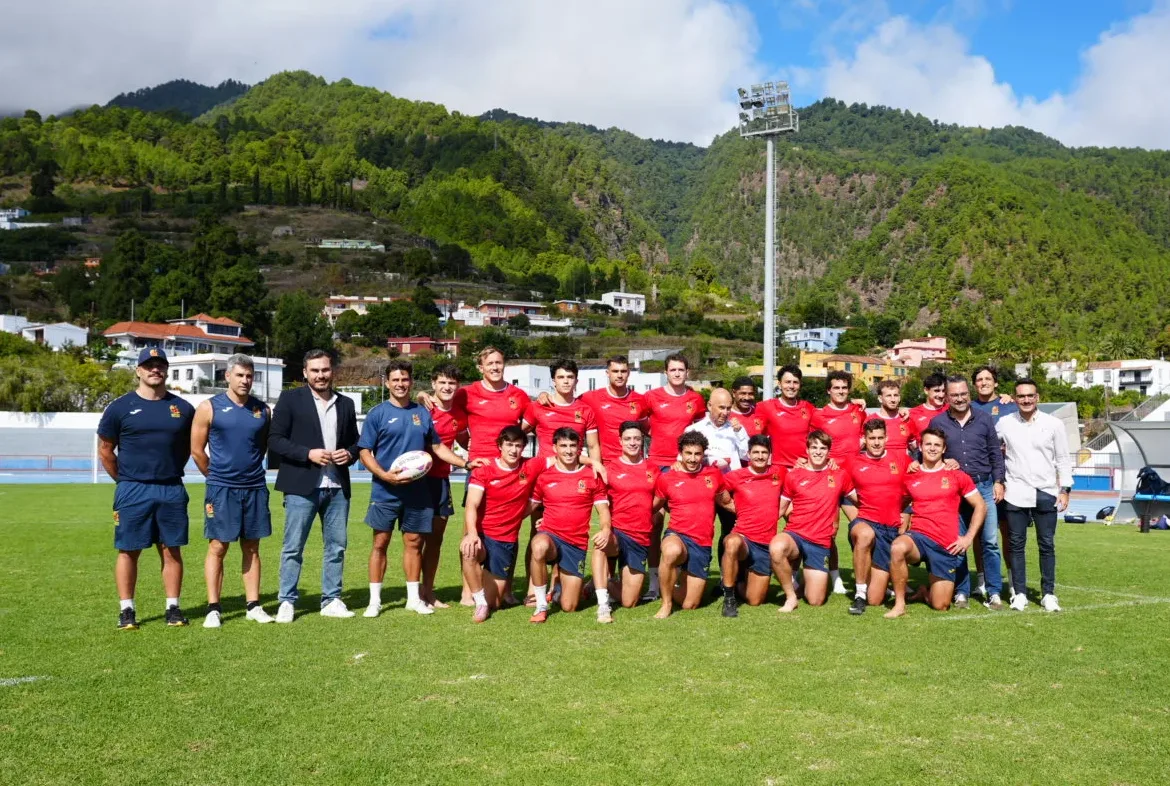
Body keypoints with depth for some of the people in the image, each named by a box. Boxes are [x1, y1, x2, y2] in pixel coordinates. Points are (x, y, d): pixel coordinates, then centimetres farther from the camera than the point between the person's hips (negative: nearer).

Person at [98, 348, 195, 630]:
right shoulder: (120, 407, -1)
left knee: (171, 550, 6)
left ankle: (173, 607, 13)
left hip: (172, 490, 2)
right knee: (128, 550, 3)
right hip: (133, 491, -2)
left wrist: (170, 474, 11)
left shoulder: (182, 408, 6)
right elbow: (105, 450, 4)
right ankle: (126, 610, 11)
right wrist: (126, 481, 5)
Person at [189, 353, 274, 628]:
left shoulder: (263, 410, 6)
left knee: (251, 547, 8)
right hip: (221, 490, -3)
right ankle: (213, 608, 5)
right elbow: (197, 451, 2)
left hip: (255, 488, 3)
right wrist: (218, 477, 9)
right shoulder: (209, 408, -3)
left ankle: (253, 605, 13)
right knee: (218, 547, -1)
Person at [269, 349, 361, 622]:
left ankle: (332, 601, 18)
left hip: (337, 487, 4)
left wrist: (349, 454, -3)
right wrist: (308, 454, -16)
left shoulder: (346, 404, 13)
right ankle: (287, 602, 10)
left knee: (337, 546, 8)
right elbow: (275, 441, -5)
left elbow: (355, 442, 19)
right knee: (293, 547, 0)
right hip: (301, 486, -4)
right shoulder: (290, 399, 0)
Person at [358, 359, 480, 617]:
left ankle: (414, 598, 19)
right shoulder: (377, 414, -2)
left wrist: (465, 463, 8)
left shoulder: (422, 413, 9)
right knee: (380, 543, 1)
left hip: (418, 491, 3)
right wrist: (385, 475, -18)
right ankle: (374, 600, 9)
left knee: (414, 543, 9)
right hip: (386, 491, -3)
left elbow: (437, 447, 17)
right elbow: (364, 452, -4)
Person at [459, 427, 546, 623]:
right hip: (482, 535, -2)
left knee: (493, 603, 3)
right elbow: (471, 505, -14)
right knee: (468, 550, -40)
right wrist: (472, 533, -31)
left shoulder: (531, 468, 1)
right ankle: (480, 601, -21)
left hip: (507, 541, 2)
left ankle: (503, 588, 39)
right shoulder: (483, 470, -6)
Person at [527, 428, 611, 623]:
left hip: (577, 544, 1)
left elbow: (603, 510, 3)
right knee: (539, 546, -41)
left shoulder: (592, 475, 3)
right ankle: (541, 605, -21)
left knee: (569, 607, -3)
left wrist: (605, 530, -17)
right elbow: (531, 506, 13)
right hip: (550, 536, 0)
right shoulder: (544, 476, 2)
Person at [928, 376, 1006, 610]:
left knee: (990, 541, -3)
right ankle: (961, 592, 14)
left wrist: (998, 481, 2)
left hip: (984, 486, 0)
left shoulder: (984, 420, 6)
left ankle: (994, 592, 5)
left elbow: (995, 453, 8)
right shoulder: (937, 422, 4)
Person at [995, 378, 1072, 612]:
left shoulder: (1054, 424, 1)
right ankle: (1019, 593, 11)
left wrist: (1065, 489, -1)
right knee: (1017, 544, 4)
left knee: (1047, 545, 4)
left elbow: (1063, 459, 5)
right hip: (1016, 494, 0)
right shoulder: (1004, 423, 1)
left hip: (1046, 494, 0)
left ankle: (1048, 594, 13)